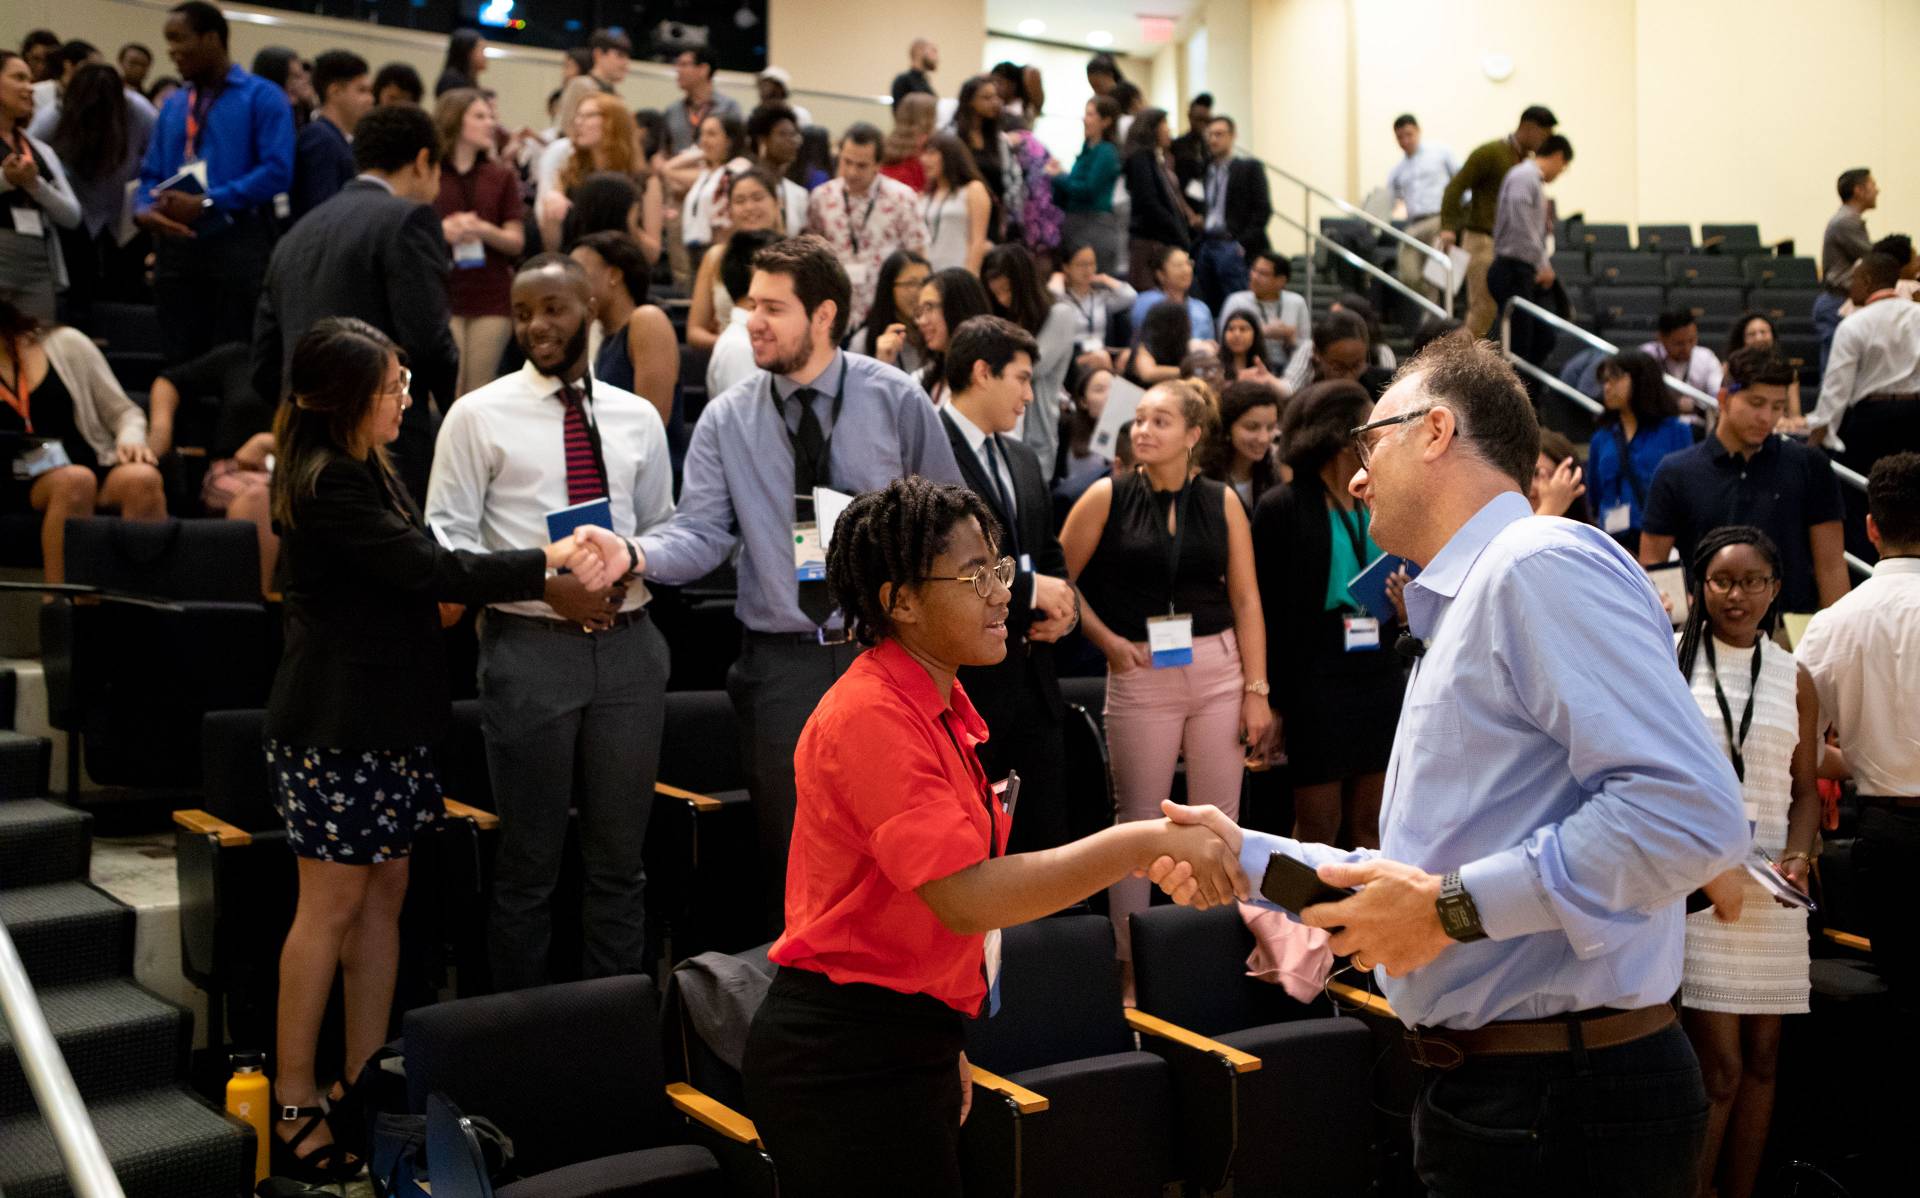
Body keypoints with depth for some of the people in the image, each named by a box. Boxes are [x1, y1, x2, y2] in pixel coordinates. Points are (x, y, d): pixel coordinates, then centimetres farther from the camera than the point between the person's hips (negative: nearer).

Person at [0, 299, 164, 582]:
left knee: (142, 478, -33)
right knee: (76, 480, -36)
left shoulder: (66, 343, 12)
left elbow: (124, 412, 13)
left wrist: (130, 439, -9)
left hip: (97, 466, 1)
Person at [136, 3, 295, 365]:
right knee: (180, 362, 8)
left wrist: (206, 203, -17)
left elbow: (277, 170, -14)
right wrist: (145, 211, -8)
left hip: (237, 244, -6)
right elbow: (151, 175, 16)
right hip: (177, 246, 6)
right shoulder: (173, 105, 17)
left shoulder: (261, 97, -2)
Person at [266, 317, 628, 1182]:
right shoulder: (328, 486, -17)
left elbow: (415, 577, 10)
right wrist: (550, 560, -10)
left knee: (382, 898, 10)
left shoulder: (361, 470, 15)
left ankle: (362, 1086, 18)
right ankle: (293, 1105, 8)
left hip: (384, 718, 9)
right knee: (332, 906, -2)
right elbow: (435, 571, -20)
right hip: (335, 727, -9)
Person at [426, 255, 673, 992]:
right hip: (529, 646, -3)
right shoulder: (479, 416, 1)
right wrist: (541, 583, -17)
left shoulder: (637, 418, 11)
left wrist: (633, 558, -7)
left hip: (628, 646, 3)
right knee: (529, 862, 6)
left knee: (620, 856, 12)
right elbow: (446, 538, -4)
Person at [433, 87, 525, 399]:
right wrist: (441, 232, -14)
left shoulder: (501, 177, 11)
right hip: (441, 297, -2)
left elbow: (516, 242, 6)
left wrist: (483, 230, -14)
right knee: (448, 391, -7)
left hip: (492, 299, 2)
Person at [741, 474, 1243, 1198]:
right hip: (846, 1060, -9)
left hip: (906, 1048, 9)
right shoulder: (871, 717, -19)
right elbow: (966, 897, -29)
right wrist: (1144, 843, -29)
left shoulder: (945, 706, 11)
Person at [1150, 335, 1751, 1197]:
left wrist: (1455, 904, -22)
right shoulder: (1452, 615, 17)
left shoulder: (1541, 565, -15)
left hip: (1568, 1098, -9)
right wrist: (1246, 854, 16)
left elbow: (1692, 810, -27)